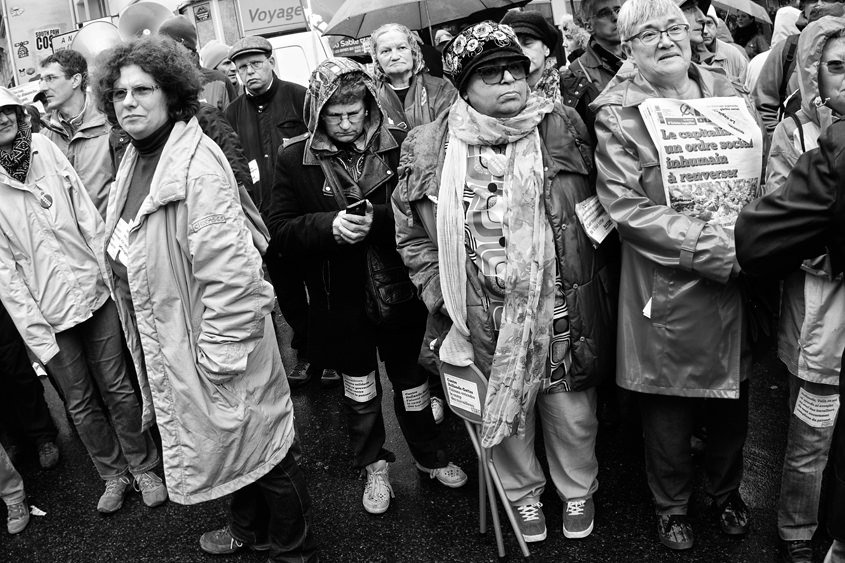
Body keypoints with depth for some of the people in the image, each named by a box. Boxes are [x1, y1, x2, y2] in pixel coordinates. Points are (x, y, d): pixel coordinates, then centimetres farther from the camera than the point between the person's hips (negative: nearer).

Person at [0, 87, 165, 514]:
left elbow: (88, 215, 2)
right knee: (80, 402, 12)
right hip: (48, 314, -1)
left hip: (94, 291, 2)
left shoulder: (44, 147, -2)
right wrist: (36, 335, -12)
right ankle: (112, 474, 33)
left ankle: (143, 467, 29)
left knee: (117, 387, 11)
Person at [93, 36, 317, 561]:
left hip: (210, 338, -9)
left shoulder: (196, 162, -23)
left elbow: (228, 269, -27)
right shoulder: (136, 160, 6)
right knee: (228, 443, 26)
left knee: (258, 444, 9)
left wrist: (218, 358, -23)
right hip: (165, 344, 9)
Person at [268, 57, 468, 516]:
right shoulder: (294, 159, -6)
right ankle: (374, 467, 37)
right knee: (358, 384, 16)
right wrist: (331, 225, -24)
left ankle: (430, 456, 40)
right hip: (340, 297, 0)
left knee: (411, 378, 16)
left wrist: (376, 218, -24)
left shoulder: (399, 147, -8)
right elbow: (281, 230, -7)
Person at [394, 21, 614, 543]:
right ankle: (522, 491, 45)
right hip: (485, 318, 0)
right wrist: (443, 294, -3)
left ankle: (578, 489, 45)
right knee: (506, 412, 17)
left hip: (562, 310, 1)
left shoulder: (563, 129, -1)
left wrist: (589, 280, 1)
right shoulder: (430, 149, -4)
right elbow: (412, 234, 5)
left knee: (572, 413, 16)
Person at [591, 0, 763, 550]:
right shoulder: (617, 114, -7)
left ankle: (727, 490, 45)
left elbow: (766, 176, 12)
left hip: (736, 289, 4)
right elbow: (627, 207, -16)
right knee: (668, 413, 11)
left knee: (732, 404, 18)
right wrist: (717, 246, -21)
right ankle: (672, 506, 36)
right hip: (666, 293, -4)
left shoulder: (730, 93, 7)